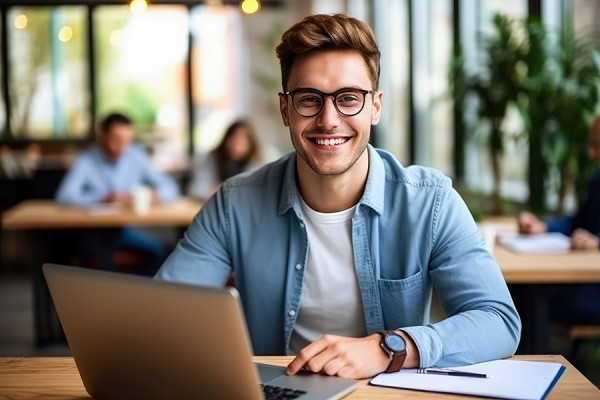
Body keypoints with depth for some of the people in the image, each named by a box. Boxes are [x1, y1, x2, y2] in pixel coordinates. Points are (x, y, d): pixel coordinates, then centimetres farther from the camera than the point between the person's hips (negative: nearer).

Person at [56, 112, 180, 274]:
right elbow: (64, 197, -22)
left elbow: (170, 188, 2)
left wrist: (155, 196, -21)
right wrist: (105, 199, -31)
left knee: (163, 251, -20)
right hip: (94, 232, -4)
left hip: (125, 229, 4)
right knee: (105, 259, -36)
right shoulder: (86, 161, -9)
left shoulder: (135, 156, 2)